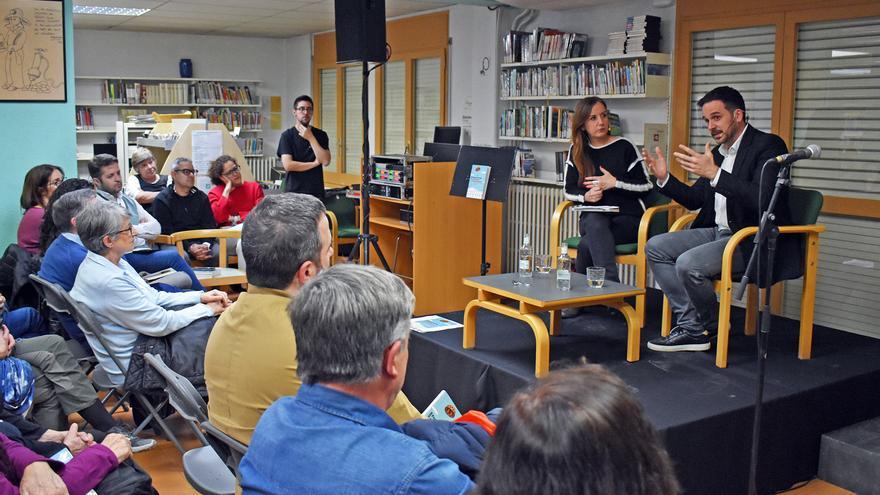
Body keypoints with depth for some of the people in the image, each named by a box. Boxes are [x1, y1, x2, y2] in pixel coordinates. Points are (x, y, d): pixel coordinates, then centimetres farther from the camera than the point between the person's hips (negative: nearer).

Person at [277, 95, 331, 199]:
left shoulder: (321, 135, 9)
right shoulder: (287, 136, 2)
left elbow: (325, 161, -5)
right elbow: (288, 165, -9)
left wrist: (311, 138, -9)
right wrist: (315, 163, -3)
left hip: (316, 193, 2)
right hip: (293, 192, -2)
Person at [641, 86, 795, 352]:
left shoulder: (768, 145, -11)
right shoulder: (718, 151, 14)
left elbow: (763, 199, -26)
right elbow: (696, 199, 20)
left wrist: (715, 173, -32)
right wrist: (665, 178, 3)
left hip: (753, 240, -9)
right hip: (719, 231, 9)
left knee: (689, 263, -27)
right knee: (655, 247, -2)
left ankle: (710, 324, 3)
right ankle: (691, 325, -4)